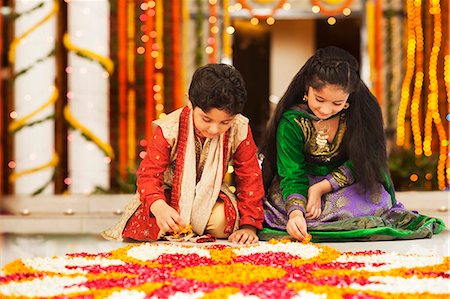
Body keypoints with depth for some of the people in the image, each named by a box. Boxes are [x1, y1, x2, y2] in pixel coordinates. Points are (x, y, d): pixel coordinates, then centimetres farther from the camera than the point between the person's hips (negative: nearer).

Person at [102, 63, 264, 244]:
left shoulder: (239, 131, -19)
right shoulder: (169, 129, -25)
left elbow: (250, 177, -12)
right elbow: (149, 173, -25)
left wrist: (249, 226, -19)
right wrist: (159, 206, -47)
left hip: (209, 194, 1)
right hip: (170, 192, -1)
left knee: (221, 222, -32)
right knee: (148, 223, -31)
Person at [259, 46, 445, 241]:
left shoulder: (361, 112, -17)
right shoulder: (291, 121, -19)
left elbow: (358, 162, -12)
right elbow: (292, 175, -21)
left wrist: (321, 188, -25)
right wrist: (295, 213, -42)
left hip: (347, 187, 2)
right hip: (303, 186, -1)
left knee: (378, 197, -31)